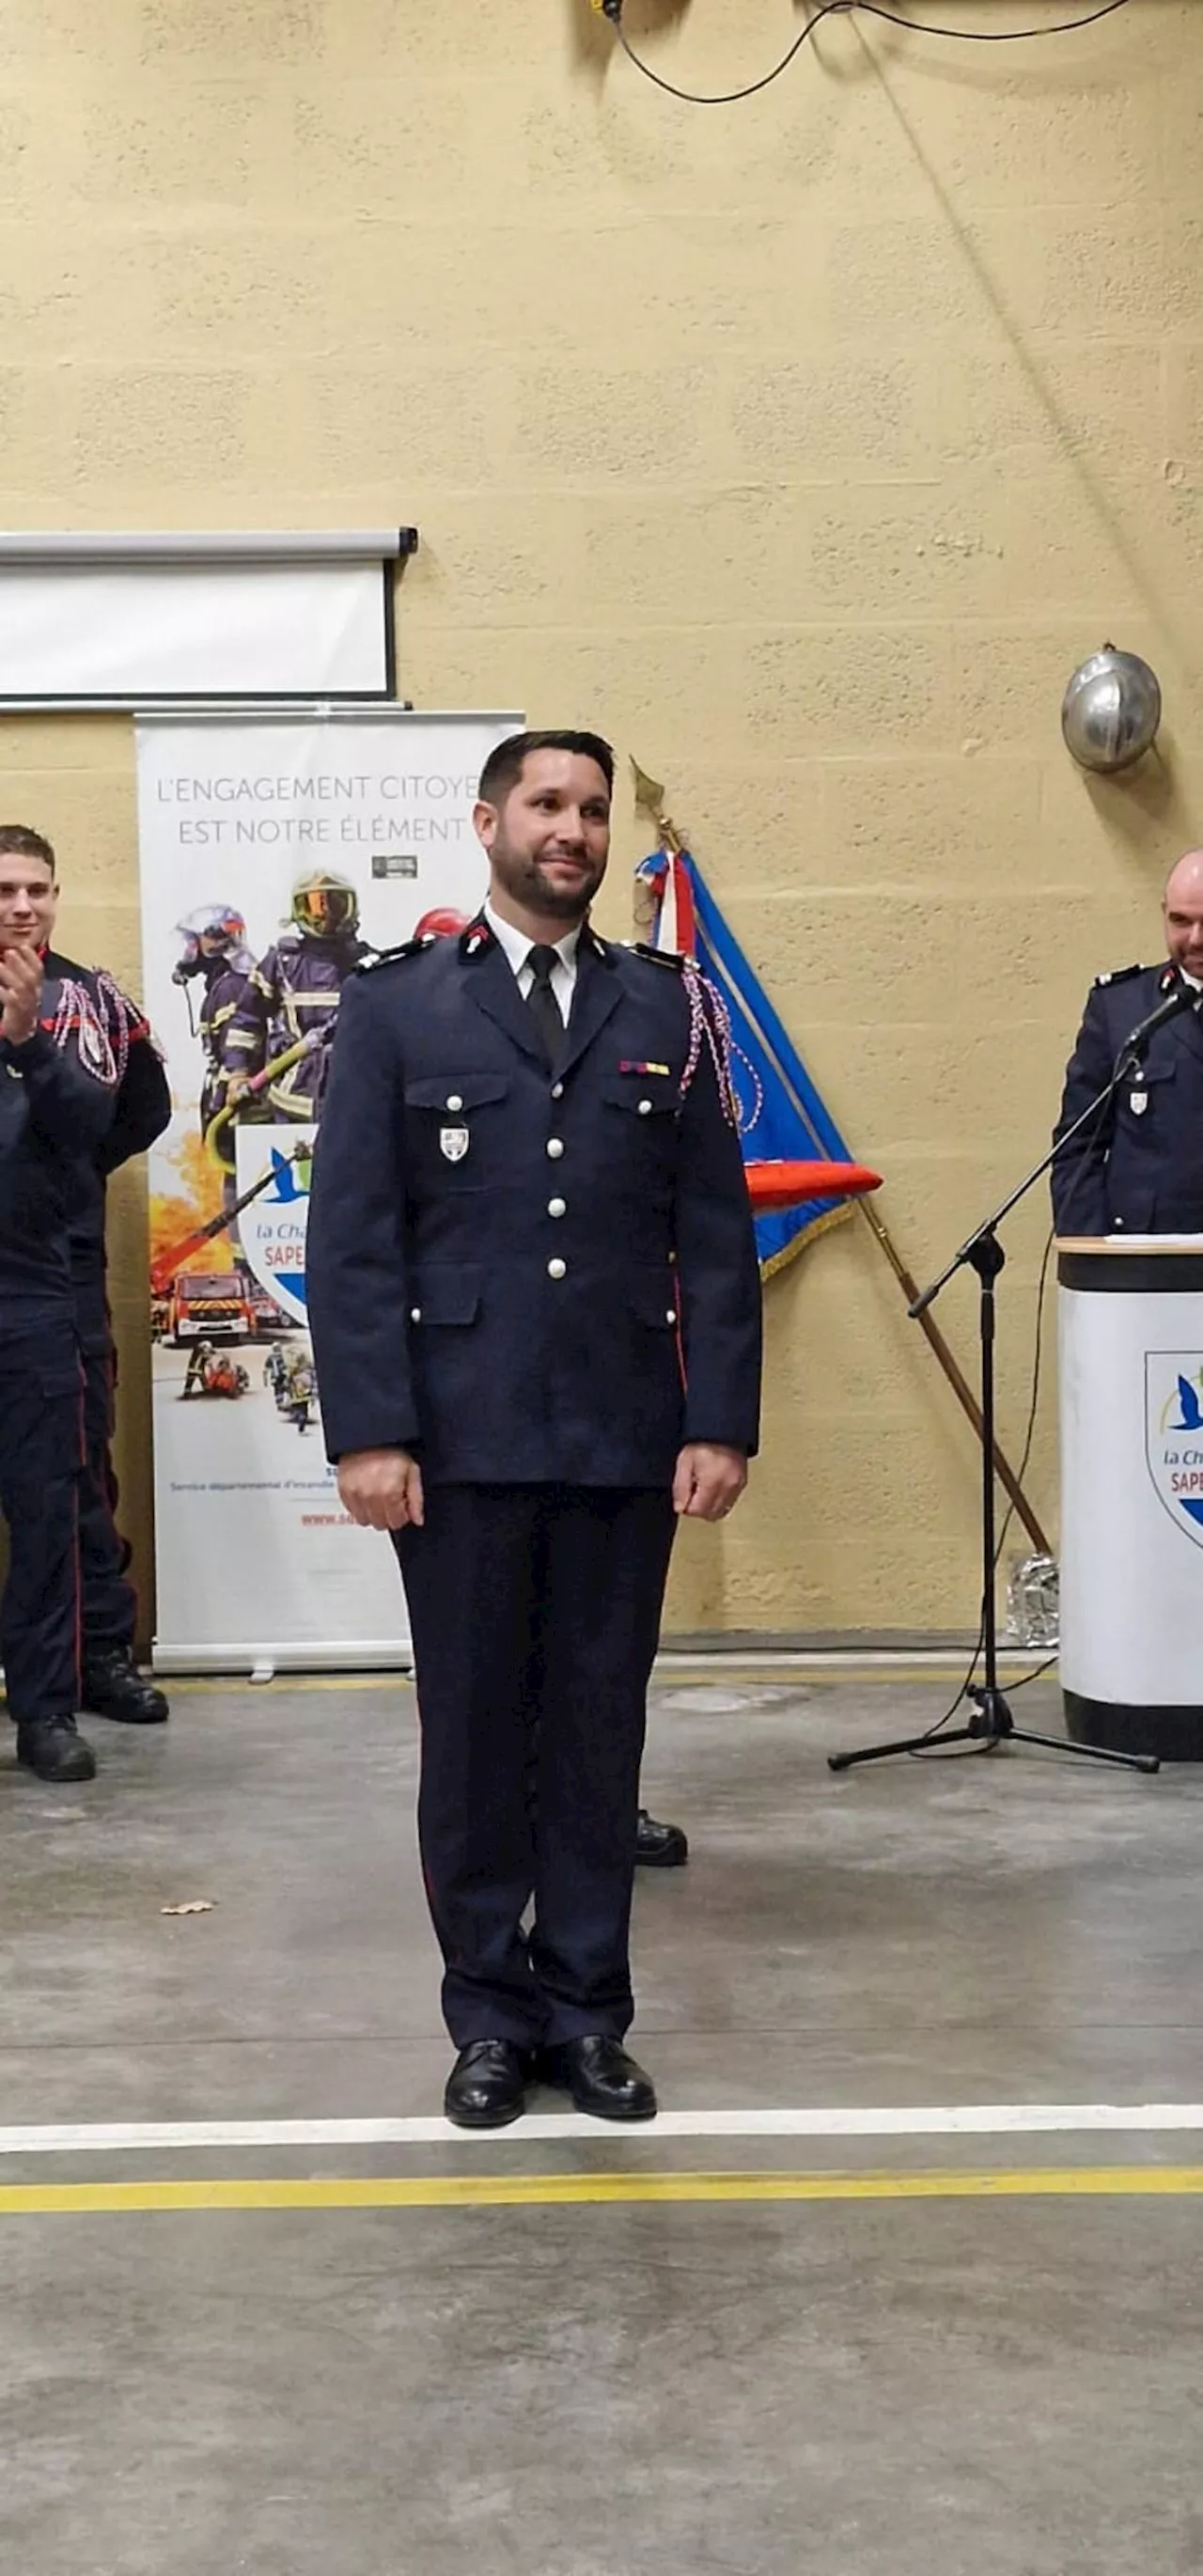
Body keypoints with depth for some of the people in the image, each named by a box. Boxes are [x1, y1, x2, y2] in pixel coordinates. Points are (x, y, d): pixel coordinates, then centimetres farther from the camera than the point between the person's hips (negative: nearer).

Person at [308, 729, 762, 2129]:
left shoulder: (668, 1009, 8)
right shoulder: (396, 1005, 3)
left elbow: (716, 1230, 5)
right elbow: (352, 1235, -2)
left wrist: (722, 1422, -2)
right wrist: (367, 1431, -9)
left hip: (625, 1439, 2)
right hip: (459, 1437, -1)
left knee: (601, 1732, 8)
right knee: (471, 1734, 7)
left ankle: (585, 2011, 21)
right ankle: (489, 2014, 21)